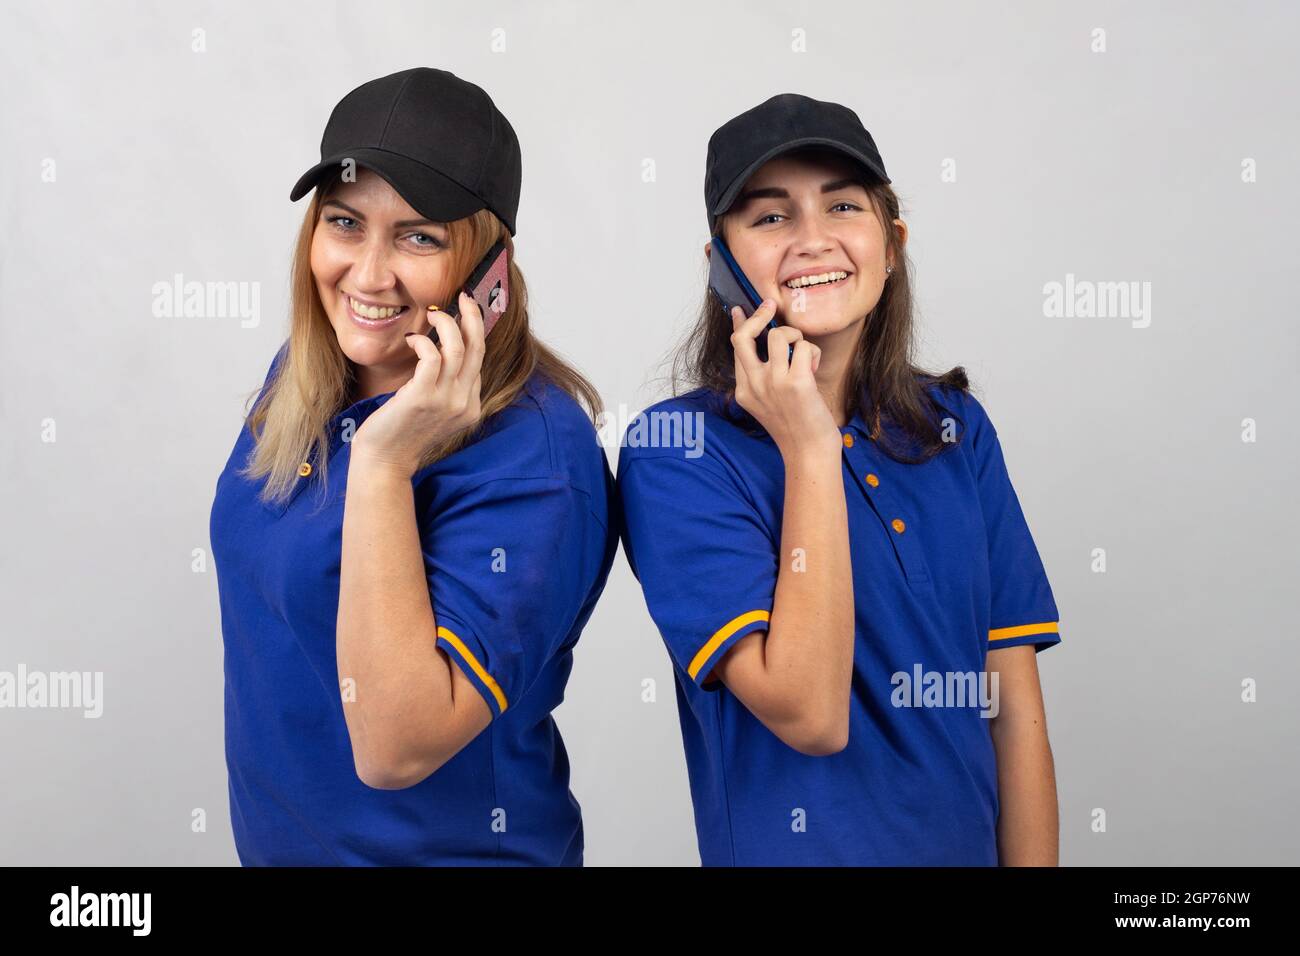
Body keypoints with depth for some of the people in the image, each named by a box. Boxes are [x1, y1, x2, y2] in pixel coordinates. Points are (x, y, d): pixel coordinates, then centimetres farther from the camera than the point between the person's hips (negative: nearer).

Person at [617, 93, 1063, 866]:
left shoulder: (958, 427, -2)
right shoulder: (674, 450, -16)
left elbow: (1015, 708, -2)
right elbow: (809, 715, -24)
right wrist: (810, 451, -24)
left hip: (972, 843, 5)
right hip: (795, 846, -4)